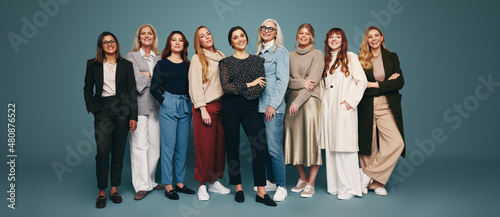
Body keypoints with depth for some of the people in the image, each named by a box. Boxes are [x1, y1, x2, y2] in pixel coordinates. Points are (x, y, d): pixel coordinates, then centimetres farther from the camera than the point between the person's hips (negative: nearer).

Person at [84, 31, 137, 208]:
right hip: (102, 111, -1)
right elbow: (88, 89, 14)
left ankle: (114, 189, 16)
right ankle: (102, 192, 3)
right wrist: (91, 107, -2)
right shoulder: (93, 64, 9)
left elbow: (132, 91, 5)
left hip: (122, 110, 1)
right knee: (102, 151, -8)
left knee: (118, 151, 5)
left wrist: (133, 116, -1)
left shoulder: (126, 65, 8)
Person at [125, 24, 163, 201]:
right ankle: (141, 185, -2)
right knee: (140, 145, -7)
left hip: (155, 105, 4)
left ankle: (150, 181, 16)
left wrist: (147, 75, -6)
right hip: (139, 105, -3)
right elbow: (137, 79, -7)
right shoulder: (132, 56, 7)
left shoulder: (159, 58, 17)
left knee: (154, 144, 4)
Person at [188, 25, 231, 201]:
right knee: (205, 146, -3)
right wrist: (203, 109, -14)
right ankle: (202, 185, 8)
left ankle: (214, 181, 19)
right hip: (206, 106, -5)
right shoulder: (197, 58, -1)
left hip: (221, 105, 5)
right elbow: (195, 85, -7)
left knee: (220, 145, 6)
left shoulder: (220, 55, 16)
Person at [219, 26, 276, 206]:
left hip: (251, 107, 1)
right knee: (233, 146, 3)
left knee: (259, 145, -9)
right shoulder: (225, 62, 6)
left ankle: (261, 192, -3)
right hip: (231, 108, -1)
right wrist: (249, 84, -7)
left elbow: (261, 86, -1)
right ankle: (238, 188, 16)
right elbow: (225, 87, -7)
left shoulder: (258, 60, 11)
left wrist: (239, 90, -9)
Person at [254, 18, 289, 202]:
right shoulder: (258, 53, 17)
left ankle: (281, 187, 3)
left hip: (273, 106, -7)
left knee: (274, 147, -8)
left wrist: (273, 104, -16)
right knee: (264, 145, 11)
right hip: (259, 105, 7)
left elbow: (282, 80, -10)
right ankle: (271, 182, 24)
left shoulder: (280, 52, -3)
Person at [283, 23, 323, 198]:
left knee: (311, 139, -7)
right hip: (291, 100, 4)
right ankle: (302, 179, 19)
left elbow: (313, 80, -7)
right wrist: (301, 82, -12)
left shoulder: (317, 54, 4)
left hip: (309, 100, -4)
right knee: (294, 139, 3)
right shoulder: (290, 55, 16)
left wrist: (298, 101, -14)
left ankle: (311, 184, 1)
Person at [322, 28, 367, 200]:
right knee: (331, 146, 5)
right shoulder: (325, 60, 18)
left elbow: (362, 81, -4)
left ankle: (349, 187, 0)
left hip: (344, 108, -5)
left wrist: (351, 101, -11)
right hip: (328, 108, 5)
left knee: (345, 146, -8)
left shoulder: (350, 57, 2)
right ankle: (335, 185, 14)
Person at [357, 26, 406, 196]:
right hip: (367, 109, -1)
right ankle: (374, 183, 19)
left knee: (396, 143, -13)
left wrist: (375, 85, -8)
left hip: (387, 108, 1)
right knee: (368, 146, 2)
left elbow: (400, 82, 0)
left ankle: (368, 173, 0)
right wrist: (387, 83, -8)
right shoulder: (361, 60, 4)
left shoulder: (392, 57, 10)